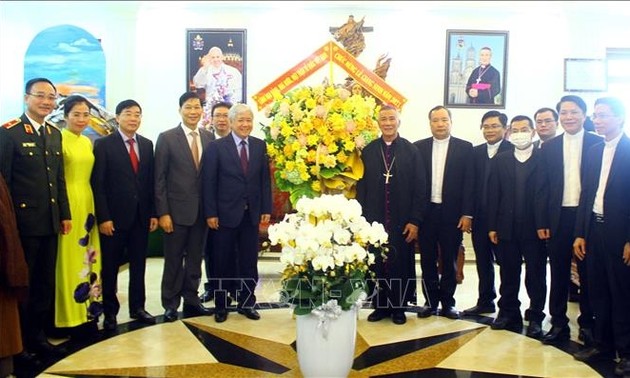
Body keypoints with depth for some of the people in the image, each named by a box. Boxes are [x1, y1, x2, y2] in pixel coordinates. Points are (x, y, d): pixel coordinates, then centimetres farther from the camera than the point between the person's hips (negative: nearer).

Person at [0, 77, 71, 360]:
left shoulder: (55, 134, 12)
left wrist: (65, 214, 11)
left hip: (50, 221, 6)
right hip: (24, 220, -6)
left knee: (45, 282, 13)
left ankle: (39, 335, 26)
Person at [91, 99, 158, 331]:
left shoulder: (147, 145, 10)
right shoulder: (104, 144, -4)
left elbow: (150, 181, 9)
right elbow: (97, 184, -8)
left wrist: (153, 213, 4)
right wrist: (103, 217, -13)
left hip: (141, 216, 4)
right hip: (114, 216, -4)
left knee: (138, 264, 11)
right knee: (110, 267, 7)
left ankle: (137, 307, 24)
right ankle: (110, 312, 19)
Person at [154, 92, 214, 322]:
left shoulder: (209, 138, 6)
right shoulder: (167, 138, -5)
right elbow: (159, 179, -7)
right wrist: (162, 212, -12)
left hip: (202, 210, 4)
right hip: (177, 209, -4)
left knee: (195, 258, 13)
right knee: (174, 259, 7)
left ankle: (191, 301, 25)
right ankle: (171, 305, 20)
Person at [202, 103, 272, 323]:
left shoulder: (260, 146, 6)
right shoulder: (216, 147, -4)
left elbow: (265, 179, 7)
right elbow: (209, 183, -6)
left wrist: (266, 209, 3)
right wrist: (210, 213, -10)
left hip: (251, 214, 3)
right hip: (225, 214, -3)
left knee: (249, 262, 10)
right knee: (223, 262, 8)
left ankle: (247, 303, 23)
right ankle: (220, 305, 21)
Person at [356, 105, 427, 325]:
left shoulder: (411, 151, 0)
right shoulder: (368, 151, 4)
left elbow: (420, 189, -2)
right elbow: (361, 187, 5)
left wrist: (415, 221, -7)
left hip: (403, 221, -1)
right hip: (374, 221, 1)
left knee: (401, 264, 7)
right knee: (377, 264, 8)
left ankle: (398, 307, 22)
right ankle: (380, 305, 23)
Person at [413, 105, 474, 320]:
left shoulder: (465, 148, 1)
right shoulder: (419, 147, 4)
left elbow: (469, 183, -2)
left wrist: (467, 214, -8)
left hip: (452, 213, -1)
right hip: (426, 212, 1)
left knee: (449, 260, 8)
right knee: (427, 259, 9)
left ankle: (448, 302, 20)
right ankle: (431, 301, 20)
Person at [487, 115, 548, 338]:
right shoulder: (501, 160, 7)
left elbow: (546, 194, -7)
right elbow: (493, 195, 4)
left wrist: (543, 225, -13)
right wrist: (492, 226, 0)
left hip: (534, 228, -2)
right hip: (507, 228, 3)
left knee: (536, 275, 7)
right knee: (508, 274, 11)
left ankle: (535, 318, 19)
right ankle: (508, 313, 24)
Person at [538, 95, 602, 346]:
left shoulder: (598, 144, 0)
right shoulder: (549, 147, 7)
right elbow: (544, 187, 5)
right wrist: (542, 222, 0)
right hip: (559, 218, 2)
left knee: (588, 273, 8)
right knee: (558, 273, 8)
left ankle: (587, 323, 21)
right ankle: (559, 324, 17)